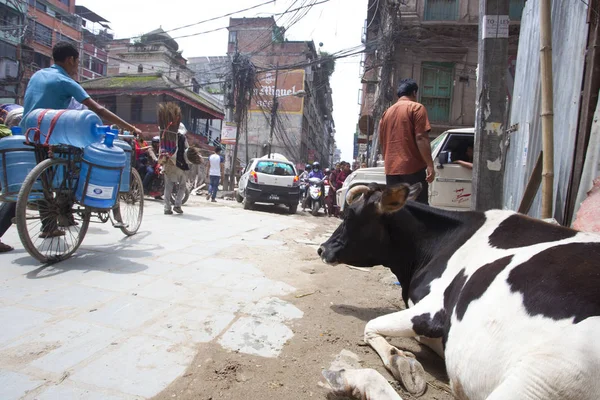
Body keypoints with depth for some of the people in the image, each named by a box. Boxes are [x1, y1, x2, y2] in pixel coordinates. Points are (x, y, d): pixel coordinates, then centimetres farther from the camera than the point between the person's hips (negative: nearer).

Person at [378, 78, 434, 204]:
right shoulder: (416, 108, 0)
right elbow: (421, 138, -12)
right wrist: (430, 165, -13)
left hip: (391, 169, 6)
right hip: (413, 167, -6)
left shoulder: (387, 112, 18)